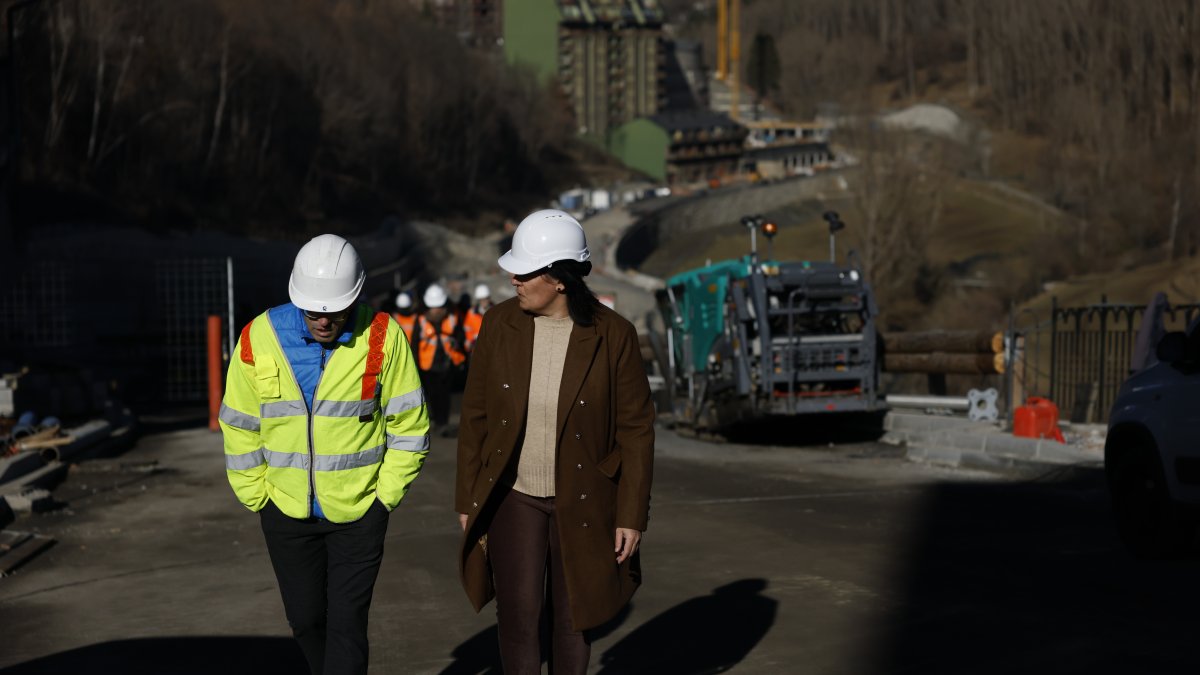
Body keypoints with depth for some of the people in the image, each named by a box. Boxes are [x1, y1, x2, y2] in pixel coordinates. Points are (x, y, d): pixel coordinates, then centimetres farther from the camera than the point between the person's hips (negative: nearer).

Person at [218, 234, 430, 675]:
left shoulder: (383, 337, -13)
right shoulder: (260, 338, -8)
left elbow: (409, 426, -5)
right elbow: (240, 427, 2)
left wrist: (385, 497, -5)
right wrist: (256, 499, 3)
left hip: (358, 511, -3)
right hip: (286, 511, 3)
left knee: (346, 623, -2)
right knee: (305, 619, 14)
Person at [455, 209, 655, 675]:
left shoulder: (613, 335, -14)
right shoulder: (499, 325, -7)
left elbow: (636, 429, -8)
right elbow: (475, 416, 1)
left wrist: (632, 515, -8)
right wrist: (467, 500, 4)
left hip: (582, 502, -1)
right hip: (513, 497, 1)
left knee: (572, 621, 10)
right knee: (517, 619, -6)